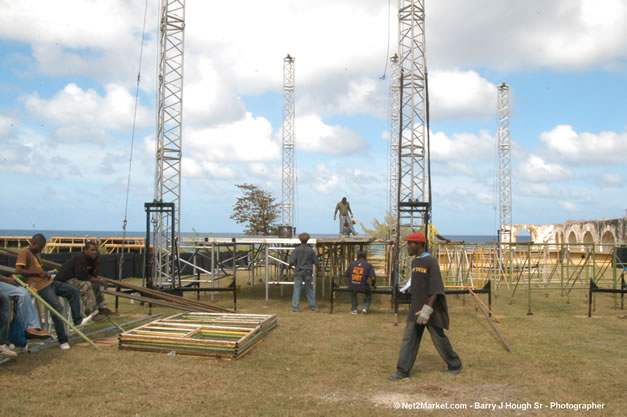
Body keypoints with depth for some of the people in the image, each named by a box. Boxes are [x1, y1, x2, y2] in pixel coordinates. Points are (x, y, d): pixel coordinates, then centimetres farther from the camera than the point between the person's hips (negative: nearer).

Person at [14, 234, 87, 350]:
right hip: (41, 287, -10)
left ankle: (77, 320, 11)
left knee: (73, 291, 7)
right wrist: (38, 272, -17)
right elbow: (18, 270, -20)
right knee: (57, 308, -16)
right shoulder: (24, 253, -9)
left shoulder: (36, 253, 19)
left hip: (49, 282, 10)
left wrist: (46, 273, 7)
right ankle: (62, 341, -10)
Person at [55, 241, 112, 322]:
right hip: (64, 281, -10)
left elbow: (93, 276, 5)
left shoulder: (91, 258, 5)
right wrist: (99, 281, -23)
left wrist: (97, 263, -9)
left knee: (96, 283, 13)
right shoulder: (79, 258, -22)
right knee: (86, 285, -31)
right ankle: (92, 313, -30)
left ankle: (101, 308, 16)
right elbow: (82, 276, -30)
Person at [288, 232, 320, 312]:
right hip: (308, 272, 2)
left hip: (299, 272, -2)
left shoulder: (297, 249, -8)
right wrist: (319, 268, 21)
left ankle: (295, 308, -1)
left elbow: (292, 261, -12)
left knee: (297, 289, 1)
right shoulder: (311, 250, -3)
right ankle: (313, 306, 18)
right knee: (309, 289, 13)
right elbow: (316, 262, 1)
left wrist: (289, 266, 9)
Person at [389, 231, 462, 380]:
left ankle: (455, 365, 24)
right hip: (416, 309, 8)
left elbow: (436, 288, -20)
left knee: (439, 338, 5)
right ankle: (403, 370, 6)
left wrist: (427, 309, -25)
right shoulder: (414, 262, 11)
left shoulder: (431, 261, -15)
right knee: (409, 338, 3)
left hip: (430, 308, -8)